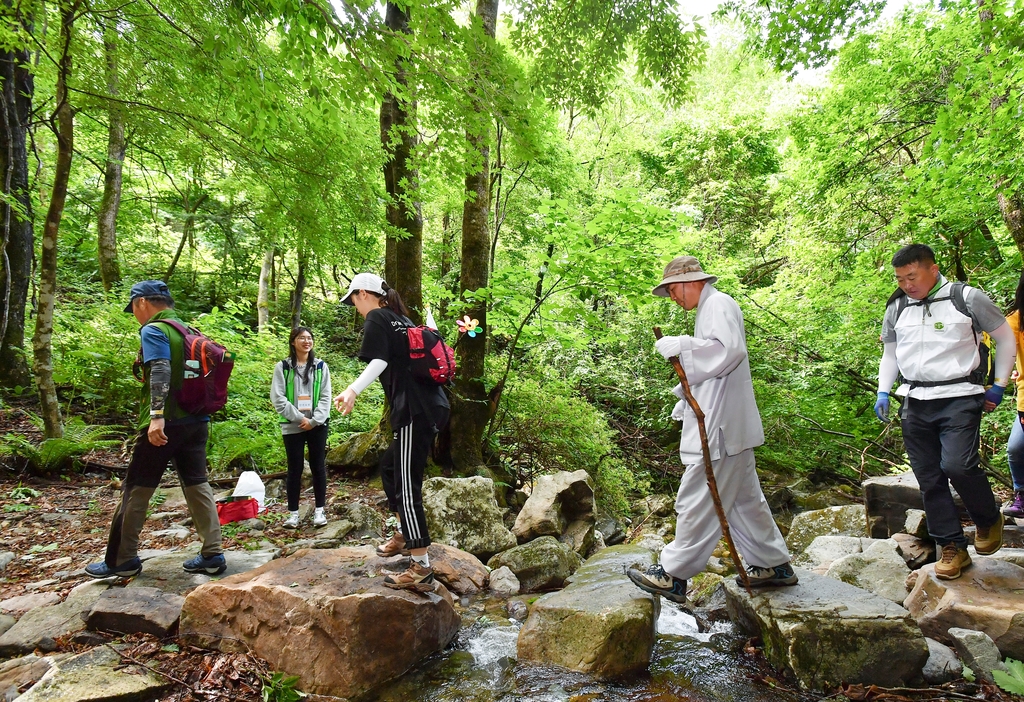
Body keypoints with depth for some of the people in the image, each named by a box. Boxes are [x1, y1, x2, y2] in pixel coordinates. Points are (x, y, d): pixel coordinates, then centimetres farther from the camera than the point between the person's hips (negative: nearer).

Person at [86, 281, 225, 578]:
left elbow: (160, 372, -22)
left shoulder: (153, 330, -8)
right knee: (197, 485, 9)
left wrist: (156, 415, -29)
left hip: (164, 424, -7)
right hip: (196, 422, 7)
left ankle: (122, 560, 16)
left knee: (136, 489, 6)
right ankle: (213, 555, 9)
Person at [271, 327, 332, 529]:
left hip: (317, 426, 1)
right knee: (294, 469, 5)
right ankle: (293, 512, 14)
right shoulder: (282, 367, 1)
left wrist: (313, 420, -10)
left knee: (318, 467, 5)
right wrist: (300, 418, -12)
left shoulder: (321, 366, 5)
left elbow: (326, 397, 1)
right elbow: (277, 399, -5)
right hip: (292, 427, -1)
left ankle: (319, 510, 15)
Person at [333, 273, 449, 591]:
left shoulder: (376, 318, -3)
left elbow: (379, 361, -19)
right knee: (390, 465, 24)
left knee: (407, 486, -6)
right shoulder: (401, 318, 21)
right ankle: (404, 535, 37)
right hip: (431, 407, 9)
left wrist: (353, 390, -32)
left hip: (414, 412, -9)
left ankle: (421, 569, -3)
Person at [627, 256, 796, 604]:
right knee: (743, 498, 17)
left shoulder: (719, 305, -9)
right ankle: (773, 565, 27)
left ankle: (673, 575, 1)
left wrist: (680, 346, -21)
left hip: (720, 427, -11)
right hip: (726, 426, 11)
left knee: (697, 500, -6)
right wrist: (685, 402, 17)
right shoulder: (709, 310, 22)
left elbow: (729, 350, -26)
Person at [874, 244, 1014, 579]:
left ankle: (989, 520, 12)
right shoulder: (896, 308, 9)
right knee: (929, 479, 4)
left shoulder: (967, 298, -2)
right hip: (915, 402, 4)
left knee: (957, 466, -19)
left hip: (959, 397, -4)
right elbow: (890, 354, 20)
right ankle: (952, 547, 16)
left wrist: (999, 385, 6)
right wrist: (883, 392, 7)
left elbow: (1005, 337, 9)